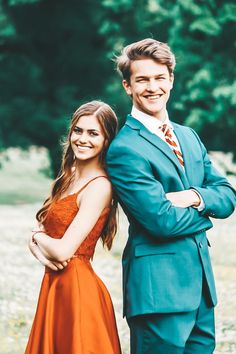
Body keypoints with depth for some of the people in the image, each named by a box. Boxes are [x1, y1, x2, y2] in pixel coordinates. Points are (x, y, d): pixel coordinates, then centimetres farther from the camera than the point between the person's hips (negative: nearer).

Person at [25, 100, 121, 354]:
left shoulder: (99, 186, -16)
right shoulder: (70, 178, 10)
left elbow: (64, 251, -22)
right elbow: (36, 238, 11)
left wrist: (38, 237, -2)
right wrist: (39, 249, -12)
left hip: (77, 287, -8)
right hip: (55, 285, 8)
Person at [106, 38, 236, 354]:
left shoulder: (188, 136, 16)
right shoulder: (125, 150, -12)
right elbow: (162, 220, -18)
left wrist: (194, 197, -9)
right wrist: (205, 209, -1)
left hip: (201, 280, 8)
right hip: (159, 287, -8)